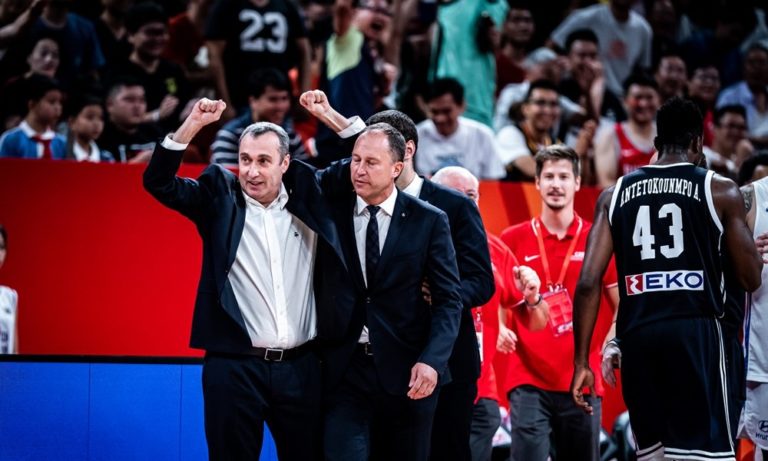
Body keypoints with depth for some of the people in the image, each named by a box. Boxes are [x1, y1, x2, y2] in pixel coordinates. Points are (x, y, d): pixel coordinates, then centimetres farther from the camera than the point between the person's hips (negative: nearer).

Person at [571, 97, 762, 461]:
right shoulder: (720, 191, 5)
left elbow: (588, 283, 4)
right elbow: (750, 280, 8)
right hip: (695, 329, -3)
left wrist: (581, 361, 7)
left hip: (637, 334, 4)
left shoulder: (614, 195, 13)